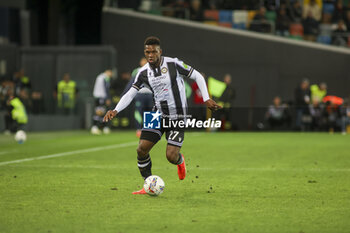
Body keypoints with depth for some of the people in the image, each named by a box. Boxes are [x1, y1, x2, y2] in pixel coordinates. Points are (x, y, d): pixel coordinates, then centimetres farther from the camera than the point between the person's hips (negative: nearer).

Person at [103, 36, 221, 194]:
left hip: (177, 117, -4)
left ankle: (180, 161, 28)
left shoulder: (173, 64, -11)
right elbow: (130, 93, 0)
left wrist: (206, 99, -5)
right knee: (142, 149, -10)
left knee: (171, 156, -12)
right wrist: (115, 110, -15)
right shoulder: (143, 72, 0)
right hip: (158, 115, 4)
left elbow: (197, 76, -1)